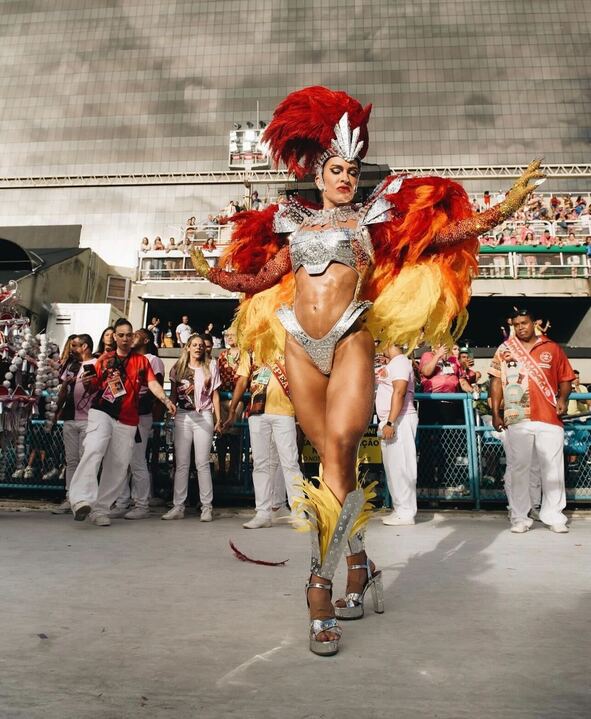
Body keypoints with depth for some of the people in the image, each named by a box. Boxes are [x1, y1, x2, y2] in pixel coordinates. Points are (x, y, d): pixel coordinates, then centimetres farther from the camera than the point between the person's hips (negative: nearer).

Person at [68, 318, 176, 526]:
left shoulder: (141, 360, 9)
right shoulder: (104, 358, 11)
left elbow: (153, 383, -5)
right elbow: (94, 387, 13)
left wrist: (166, 400, -23)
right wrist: (87, 383, -11)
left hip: (127, 421, 1)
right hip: (101, 413, -1)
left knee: (118, 467, 1)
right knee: (93, 451, -24)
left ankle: (100, 509, 11)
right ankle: (81, 499, -31)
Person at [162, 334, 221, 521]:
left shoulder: (210, 366, 9)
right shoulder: (178, 368, 12)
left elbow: (215, 394, 7)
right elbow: (173, 395, 12)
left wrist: (218, 419, 1)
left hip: (204, 416, -2)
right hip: (182, 416, 2)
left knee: (202, 463, -3)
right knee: (181, 463, 2)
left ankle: (207, 507, 2)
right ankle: (178, 507, 7)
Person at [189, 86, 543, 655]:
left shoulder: (371, 215, 14)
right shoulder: (296, 223, 21)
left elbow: (441, 232, 7)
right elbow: (260, 278, 24)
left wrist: (503, 209, 1)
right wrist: (211, 272, 21)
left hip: (349, 341, -2)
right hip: (300, 346, 3)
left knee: (337, 453, -15)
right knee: (333, 458, 3)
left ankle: (321, 586, -6)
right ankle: (358, 566, 19)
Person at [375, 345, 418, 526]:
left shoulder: (400, 362, -10)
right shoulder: (392, 364, 21)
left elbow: (399, 393, -20)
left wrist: (390, 422, -26)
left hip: (399, 421, -10)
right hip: (390, 421, 10)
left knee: (400, 466, -7)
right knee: (393, 467, 11)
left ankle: (406, 513, -2)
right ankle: (400, 509, 17)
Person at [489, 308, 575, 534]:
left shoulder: (552, 348, 10)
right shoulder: (505, 349, 8)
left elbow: (565, 379, 13)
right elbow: (496, 381, 5)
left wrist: (562, 398, -7)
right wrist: (495, 412, -1)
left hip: (549, 418, 1)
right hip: (517, 420, -1)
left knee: (553, 468, 6)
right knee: (518, 468, 4)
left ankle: (554, 516, 19)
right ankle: (519, 517, 13)